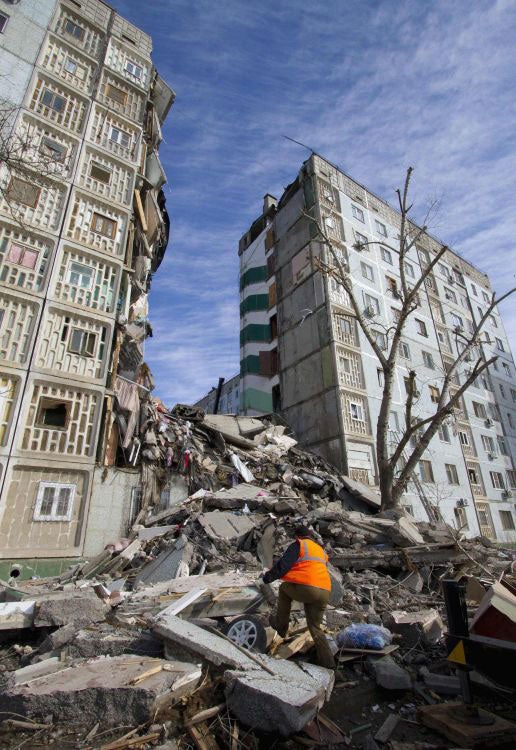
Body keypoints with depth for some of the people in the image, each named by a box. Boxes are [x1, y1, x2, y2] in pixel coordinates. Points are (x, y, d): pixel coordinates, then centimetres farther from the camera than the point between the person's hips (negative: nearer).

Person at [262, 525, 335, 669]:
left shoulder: (298, 545, 6)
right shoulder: (321, 550, 28)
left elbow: (283, 565, -5)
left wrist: (268, 576, 6)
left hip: (305, 589, -6)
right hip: (325, 593, 6)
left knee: (284, 588, 23)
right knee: (315, 627, 24)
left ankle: (281, 626, 26)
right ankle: (327, 661, 18)